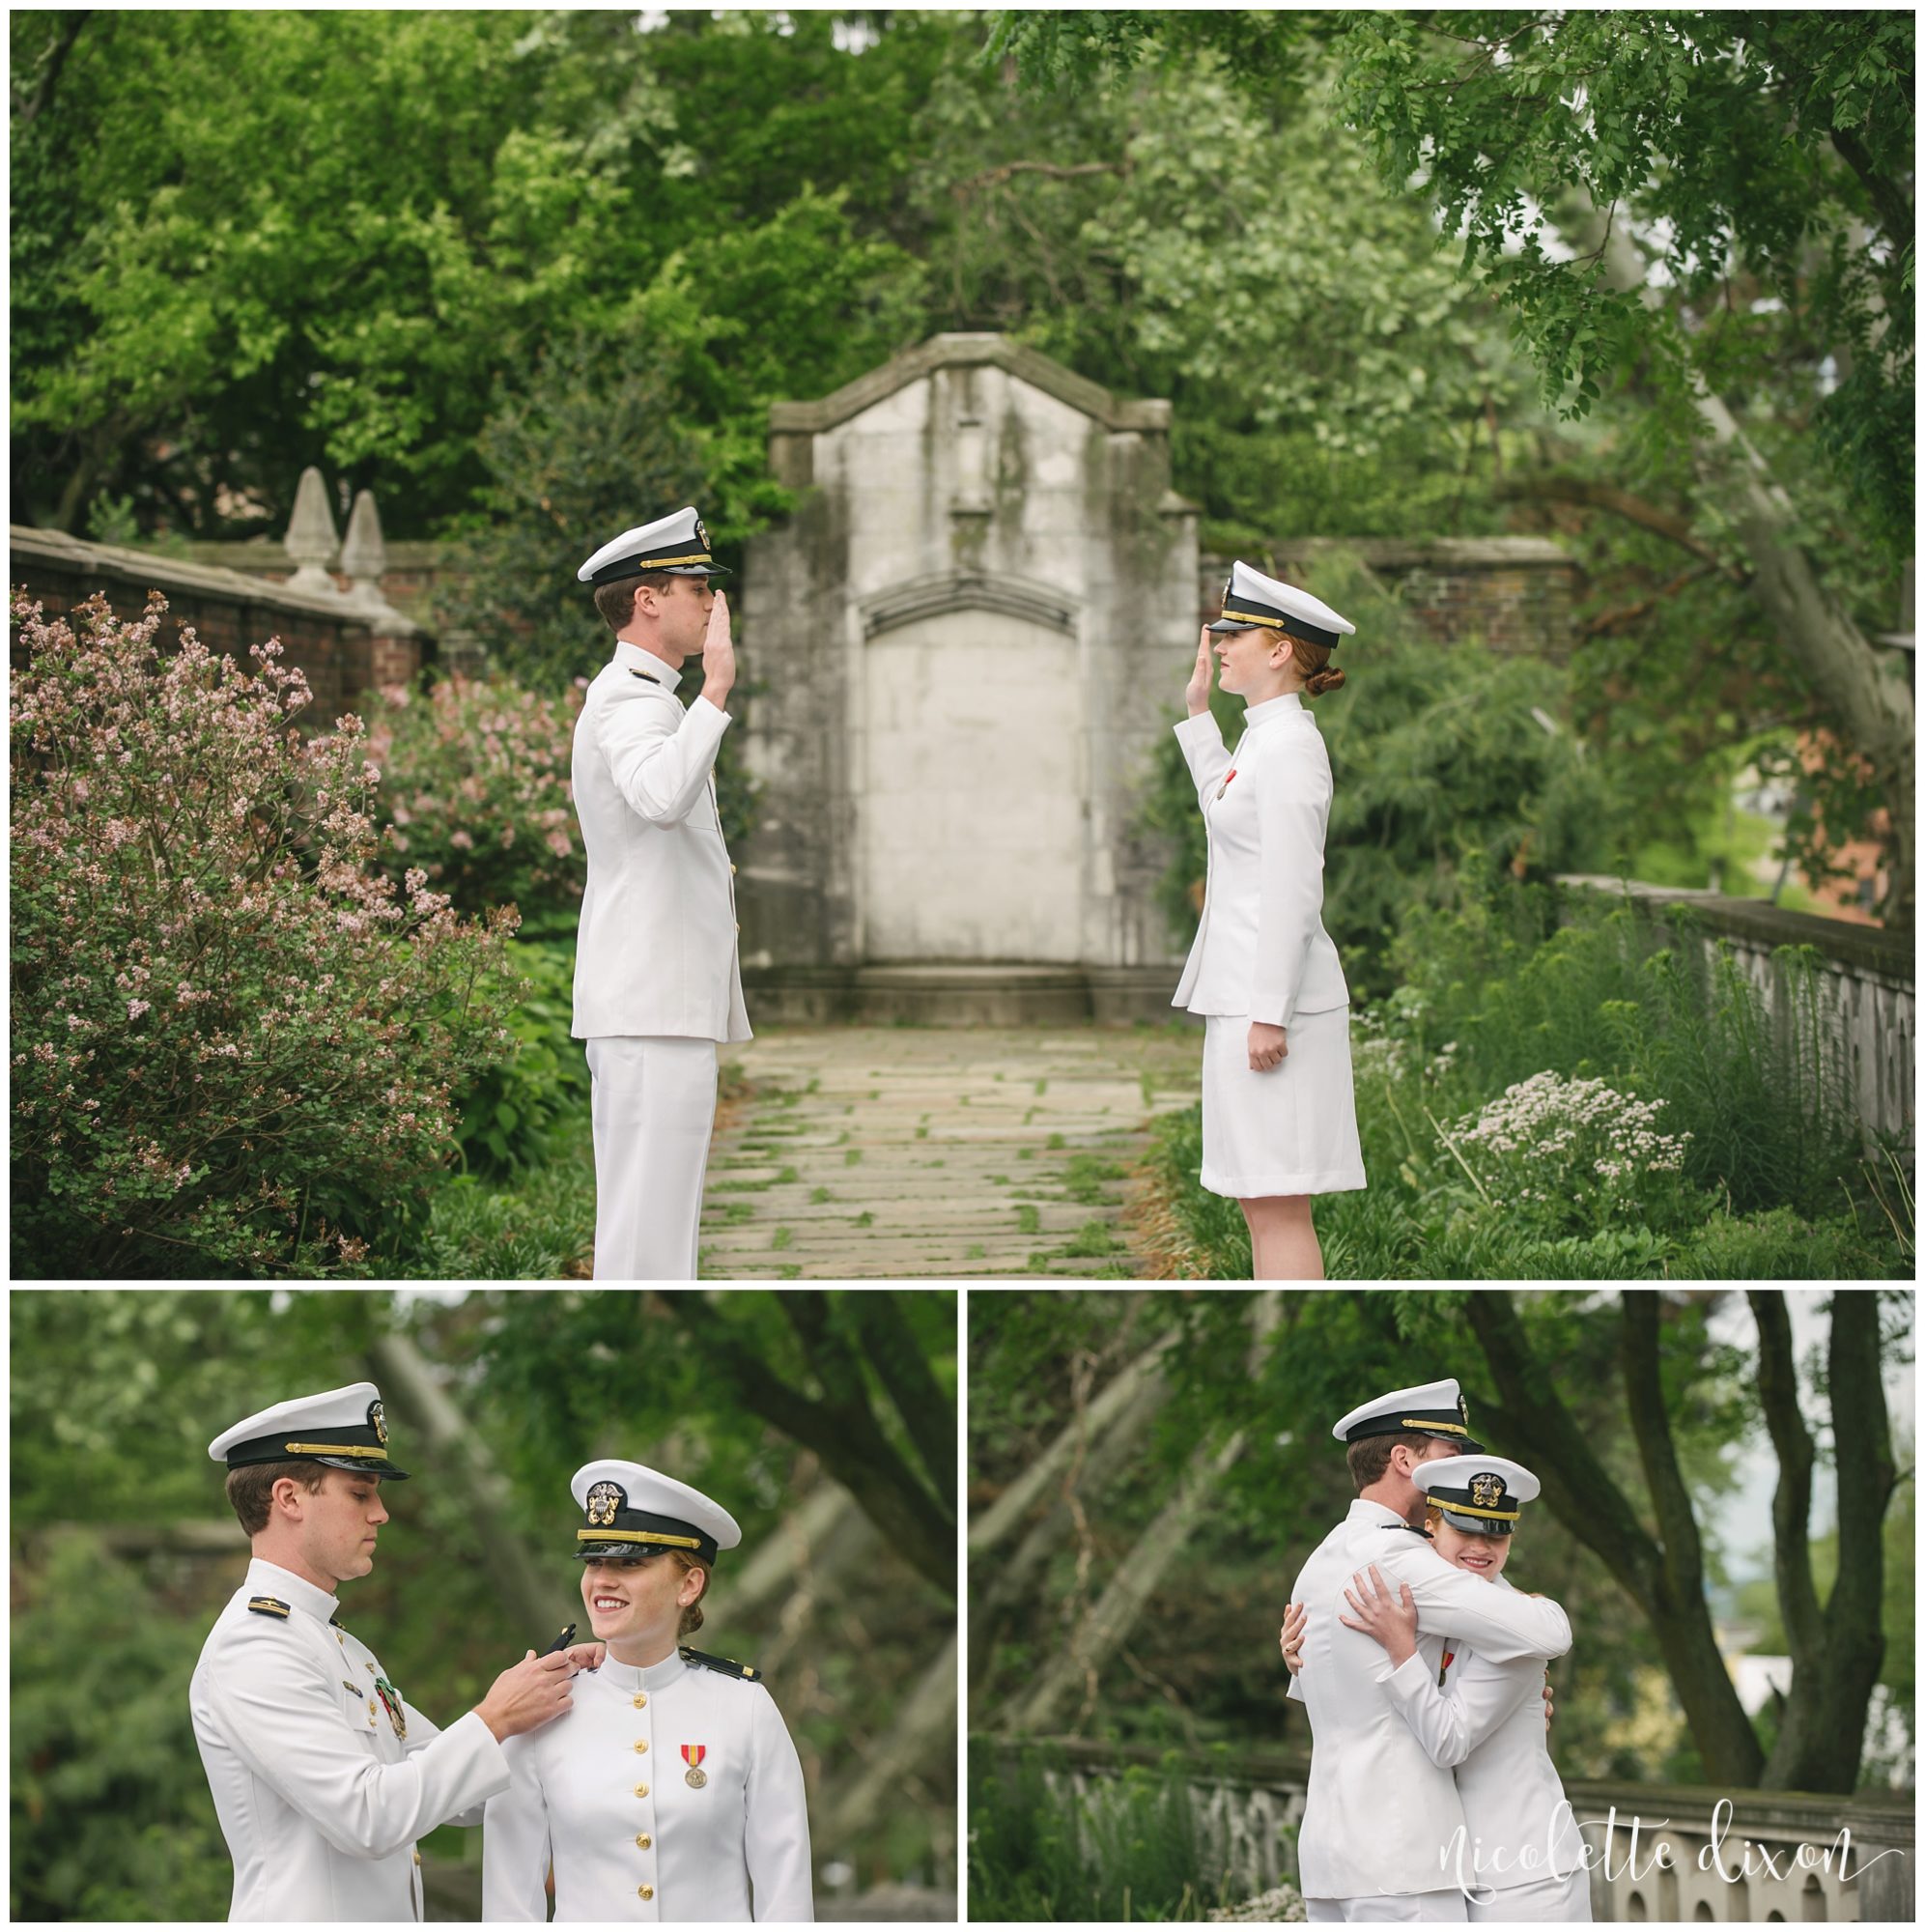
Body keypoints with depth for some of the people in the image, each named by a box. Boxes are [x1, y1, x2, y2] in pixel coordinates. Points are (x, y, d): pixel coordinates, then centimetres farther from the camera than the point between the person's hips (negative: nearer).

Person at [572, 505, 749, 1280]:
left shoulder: (625, 697, 20)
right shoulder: (631, 699, -13)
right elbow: (661, 797, -35)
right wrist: (717, 685, -32)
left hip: (645, 1005, 11)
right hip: (652, 1009, -11)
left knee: (649, 1221, 11)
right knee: (650, 1222, -10)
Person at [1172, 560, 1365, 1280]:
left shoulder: (1290, 745, -14)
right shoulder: (1265, 736, 15)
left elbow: (1294, 889, -19)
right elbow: (1226, 809, 37)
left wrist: (1268, 1015, -21)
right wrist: (1198, 713, 32)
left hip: (1271, 996, -10)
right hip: (1249, 992, 10)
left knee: (1278, 1205, -9)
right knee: (1261, 1200, 12)